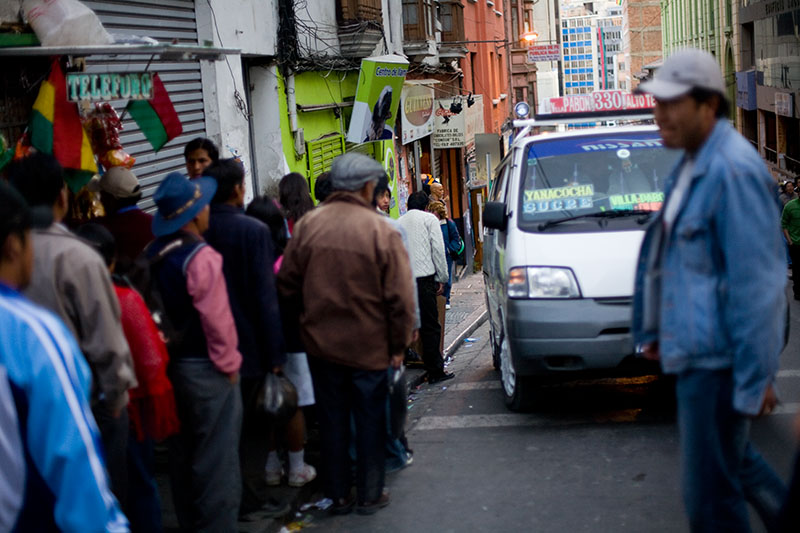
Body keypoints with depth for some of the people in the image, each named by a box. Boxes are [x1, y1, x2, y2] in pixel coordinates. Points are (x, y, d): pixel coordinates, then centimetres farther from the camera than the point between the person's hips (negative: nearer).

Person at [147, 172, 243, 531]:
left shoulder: (153, 254, 4)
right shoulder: (201, 257, -20)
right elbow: (216, 318, -20)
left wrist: (166, 349, 17)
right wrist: (229, 364, -9)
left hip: (171, 363, 8)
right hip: (206, 369, -8)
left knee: (183, 451, 19)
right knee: (216, 458, 2)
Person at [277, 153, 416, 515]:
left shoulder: (307, 225, -5)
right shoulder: (381, 232, -14)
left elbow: (287, 285, 3)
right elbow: (400, 297, -13)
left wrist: (302, 327, 16)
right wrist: (398, 345, -2)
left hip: (320, 345, 3)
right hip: (369, 347, -3)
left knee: (332, 421, 14)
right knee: (370, 421, 12)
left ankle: (338, 495, 24)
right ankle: (370, 495, 22)